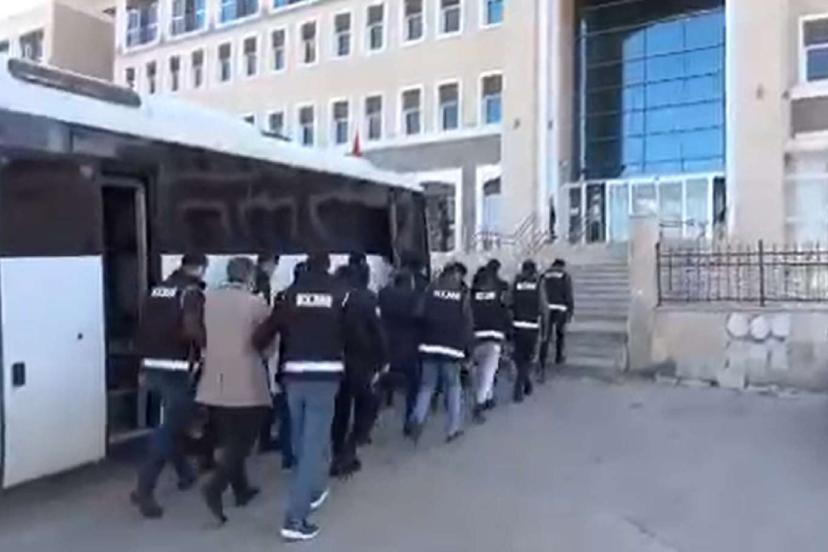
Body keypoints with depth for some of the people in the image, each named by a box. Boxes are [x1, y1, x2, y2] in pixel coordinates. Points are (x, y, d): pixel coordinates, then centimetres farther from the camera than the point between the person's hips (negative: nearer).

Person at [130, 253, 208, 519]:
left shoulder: (157, 289, 12)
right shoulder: (192, 291, -10)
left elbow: (143, 328, 14)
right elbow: (192, 328, -26)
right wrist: (207, 345, -9)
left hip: (153, 366, 8)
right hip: (177, 369, -8)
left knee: (174, 422, 22)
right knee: (171, 427, -2)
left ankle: (185, 473, 36)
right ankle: (144, 488, -8)